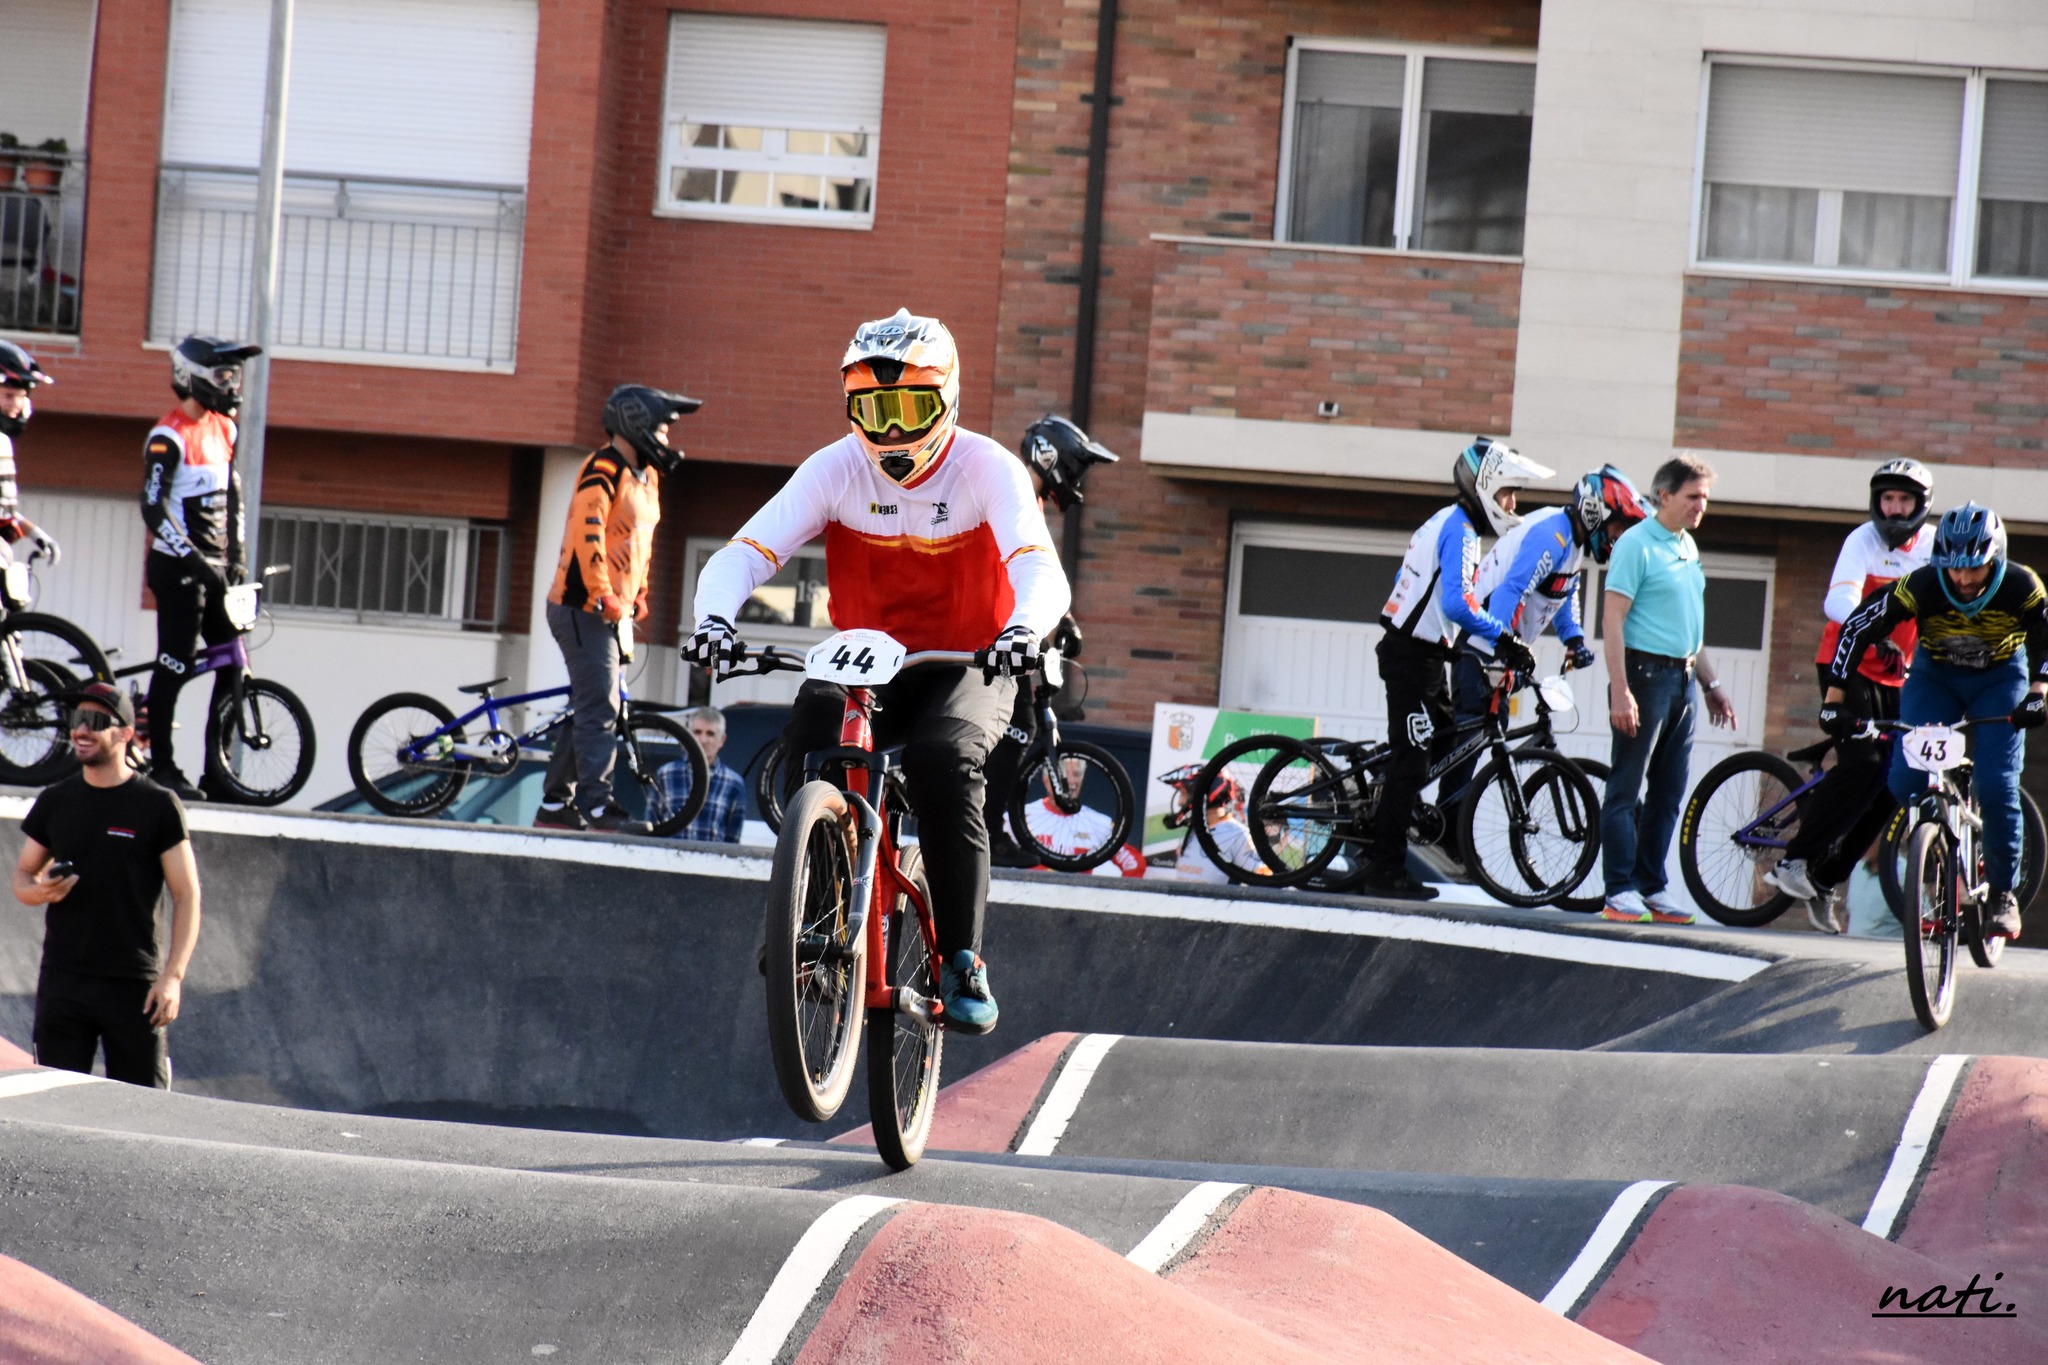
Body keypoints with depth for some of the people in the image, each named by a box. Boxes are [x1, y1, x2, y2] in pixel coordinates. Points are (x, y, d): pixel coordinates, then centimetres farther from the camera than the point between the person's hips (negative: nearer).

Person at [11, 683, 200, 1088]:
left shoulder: (159, 806, 0)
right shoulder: (55, 802, 10)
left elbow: (187, 895, -2)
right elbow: (22, 875, 18)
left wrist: (173, 976, -12)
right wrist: (38, 891, -8)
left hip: (134, 986, -3)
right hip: (62, 981, 3)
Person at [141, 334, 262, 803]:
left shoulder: (222, 429, 11)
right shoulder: (169, 437, -14)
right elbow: (154, 510, -19)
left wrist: (236, 554, 10)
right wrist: (195, 560, -24)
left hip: (213, 567, 8)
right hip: (177, 569, -8)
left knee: (233, 665, 6)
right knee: (174, 667, -5)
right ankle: (162, 768, 1)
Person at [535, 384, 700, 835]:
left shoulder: (645, 475, 16)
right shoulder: (604, 469, -15)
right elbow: (589, 533, -25)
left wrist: (639, 595, 18)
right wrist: (604, 596, -28)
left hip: (611, 611, 10)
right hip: (583, 608, -10)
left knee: (589, 710, 12)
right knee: (599, 708, -15)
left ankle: (555, 806, 18)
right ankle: (598, 804, -19)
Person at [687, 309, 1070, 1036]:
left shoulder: (988, 471, -15)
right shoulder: (837, 470, -10)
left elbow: (1042, 572, -30)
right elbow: (742, 554, -17)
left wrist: (1025, 626, -54)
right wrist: (714, 615, -40)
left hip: (966, 668, -2)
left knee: (945, 759, -33)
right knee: (812, 724, -31)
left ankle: (962, 961, -22)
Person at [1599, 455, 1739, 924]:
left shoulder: (1687, 546, 16)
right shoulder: (1636, 544, -9)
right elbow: (1613, 620, -14)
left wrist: (1711, 683, 24)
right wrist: (1620, 691, -21)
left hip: (1681, 679, 8)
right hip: (1645, 674, -8)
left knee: (1668, 793, 9)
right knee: (1628, 789, -5)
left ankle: (1652, 886, 14)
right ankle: (1621, 891, -5)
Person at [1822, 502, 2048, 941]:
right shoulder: (1922, 586, -29)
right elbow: (1856, 629, -20)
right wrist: (1834, 698, -23)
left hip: (1999, 679, -1)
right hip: (1934, 677, 1)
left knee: (1997, 787, -15)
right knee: (1905, 783, -15)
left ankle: (2003, 892, 2)